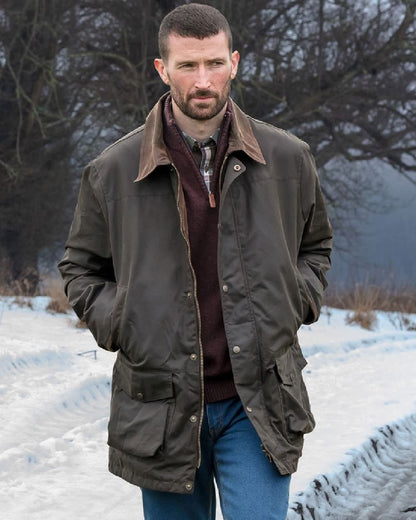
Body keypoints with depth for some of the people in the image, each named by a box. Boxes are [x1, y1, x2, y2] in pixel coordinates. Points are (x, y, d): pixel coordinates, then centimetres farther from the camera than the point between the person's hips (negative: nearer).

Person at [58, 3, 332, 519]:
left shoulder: (288, 160, 3)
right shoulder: (113, 171, 0)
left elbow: (315, 245, 21)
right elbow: (80, 267, 13)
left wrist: (296, 302, 3)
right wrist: (117, 325, -3)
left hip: (257, 404, 0)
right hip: (160, 410, 0)